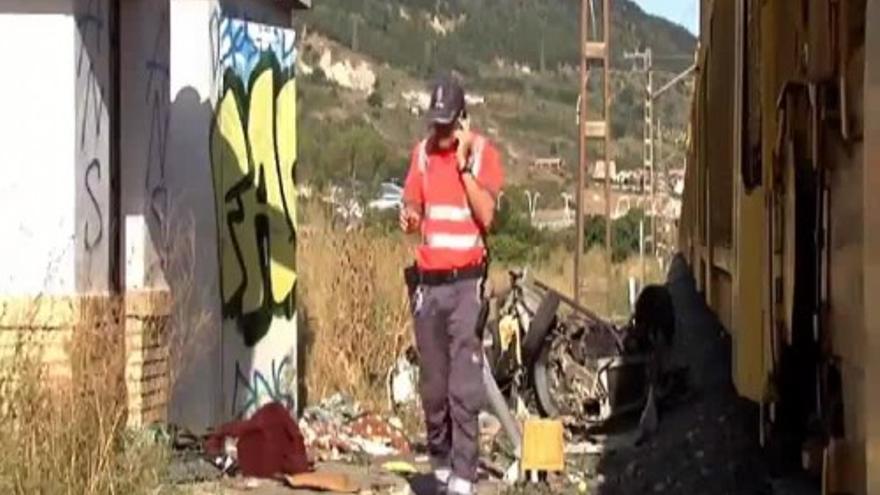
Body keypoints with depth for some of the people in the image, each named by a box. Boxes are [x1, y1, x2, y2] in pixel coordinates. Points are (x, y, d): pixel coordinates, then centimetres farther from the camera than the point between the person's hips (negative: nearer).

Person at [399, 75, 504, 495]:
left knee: (465, 388, -9)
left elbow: (487, 215, -14)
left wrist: (464, 164, -18)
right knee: (432, 386, 10)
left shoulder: (482, 152, -4)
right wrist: (409, 217, -7)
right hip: (427, 282, 4)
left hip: (466, 283, -4)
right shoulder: (422, 153, 10)